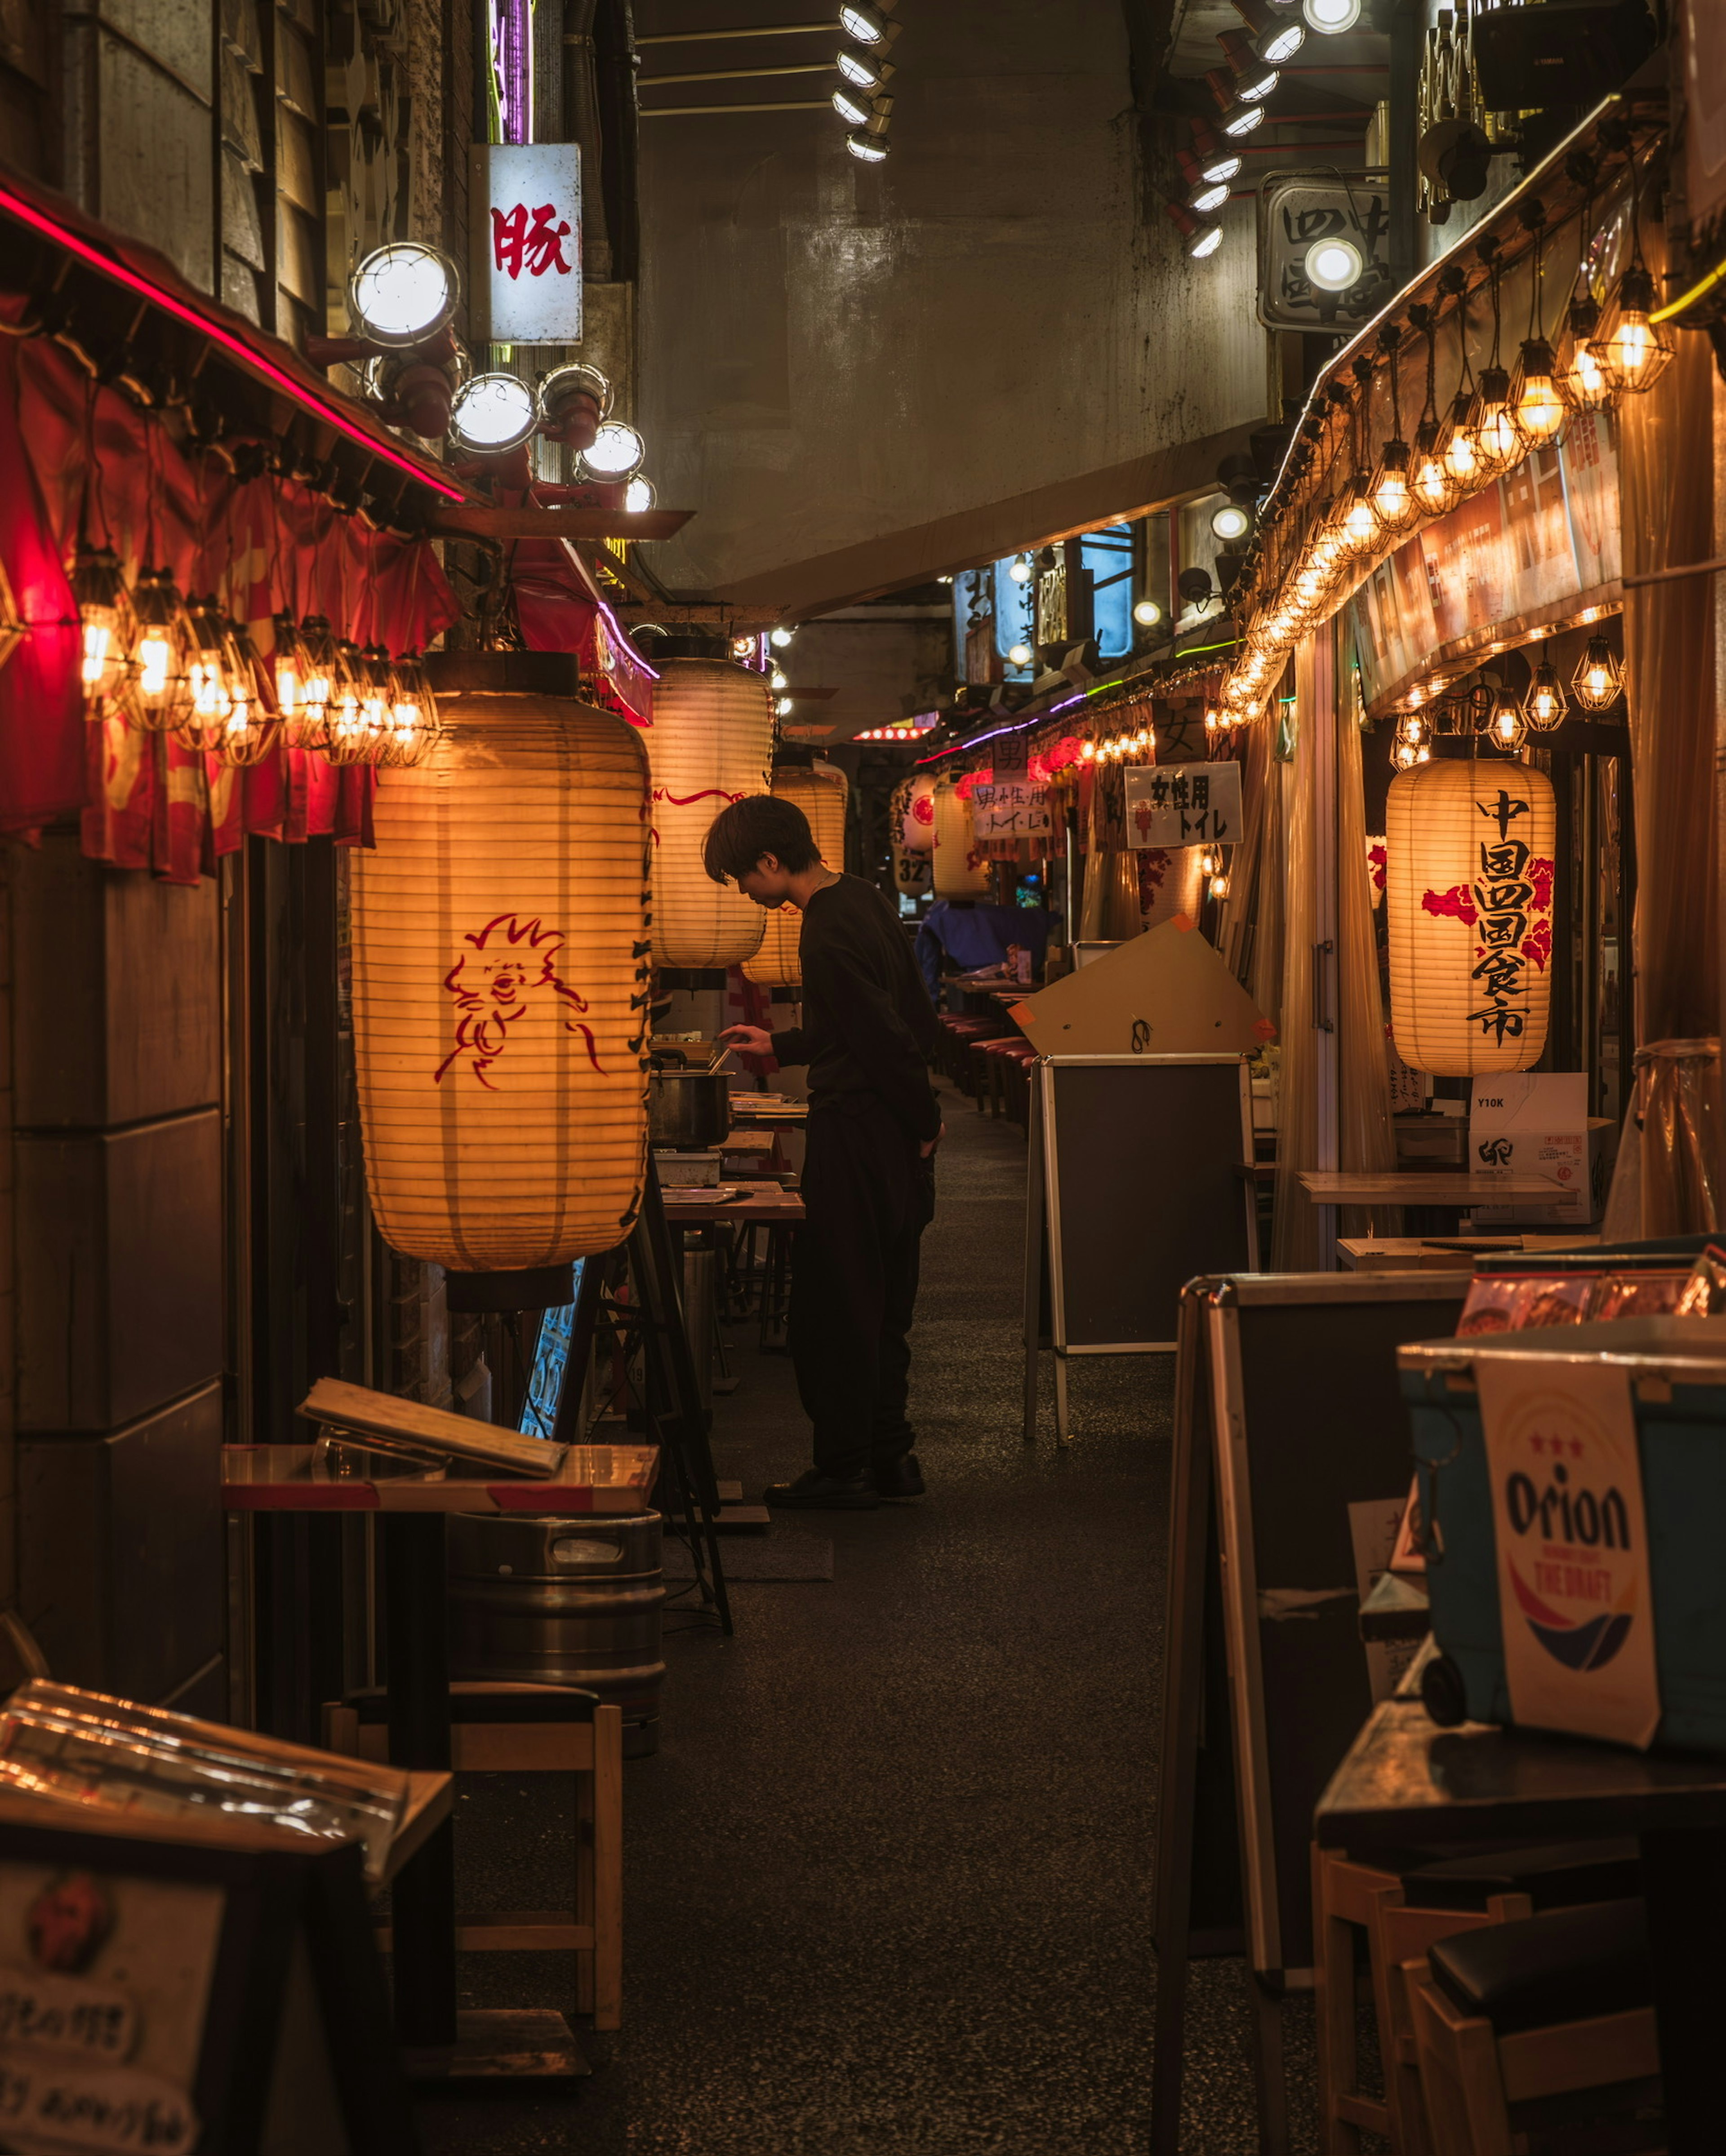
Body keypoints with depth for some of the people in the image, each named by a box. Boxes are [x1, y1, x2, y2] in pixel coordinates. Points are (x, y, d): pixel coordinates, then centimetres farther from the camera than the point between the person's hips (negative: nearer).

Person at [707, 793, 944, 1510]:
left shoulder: (828, 937, -22)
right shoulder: (863, 899, 9)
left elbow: (889, 1039, -23)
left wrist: (924, 1121, -8)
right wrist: (780, 1046, 22)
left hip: (856, 1129, -10)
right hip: (898, 1132, 10)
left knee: (833, 1303, -1)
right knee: (882, 1306, 16)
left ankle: (842, 1470, 4)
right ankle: (890, 1457, 22)